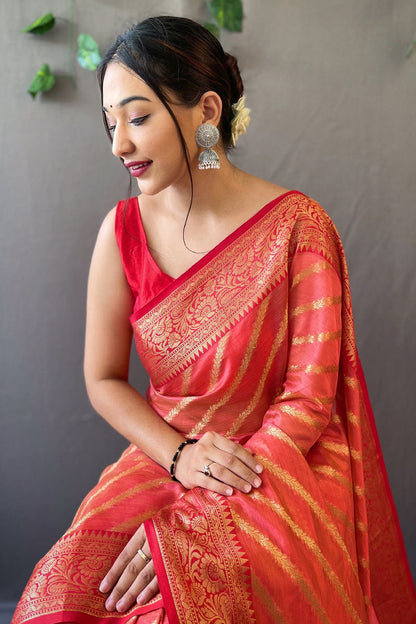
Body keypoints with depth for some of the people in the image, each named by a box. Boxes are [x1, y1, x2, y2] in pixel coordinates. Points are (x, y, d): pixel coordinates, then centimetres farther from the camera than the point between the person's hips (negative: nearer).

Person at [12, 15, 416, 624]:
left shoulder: (297, 225, -10)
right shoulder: (123, 230, -1)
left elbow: (310, 397, -11)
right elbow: (103, 379, 5)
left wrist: (195, 513, -18)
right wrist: (181, 457, -13)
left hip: (283, 465, -3)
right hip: (162, 456, 3)